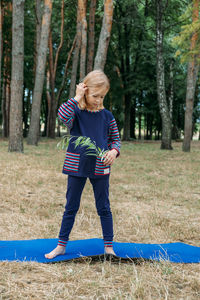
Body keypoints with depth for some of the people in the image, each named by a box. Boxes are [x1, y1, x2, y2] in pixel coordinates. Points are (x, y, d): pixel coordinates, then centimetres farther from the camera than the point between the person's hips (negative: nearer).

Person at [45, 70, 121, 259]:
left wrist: (114, 151, -10)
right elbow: (63, 116, -27)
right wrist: (76, 98, -21)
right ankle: (61, 245, 22)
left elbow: (116, 139, 10)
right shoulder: (76, 112, -4)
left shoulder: (107, 116, 3)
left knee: (104, 208, 9)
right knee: (71, 207, 10)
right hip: (77, 166, -1)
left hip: (100, 168, 1)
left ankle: (109, 246, 20)